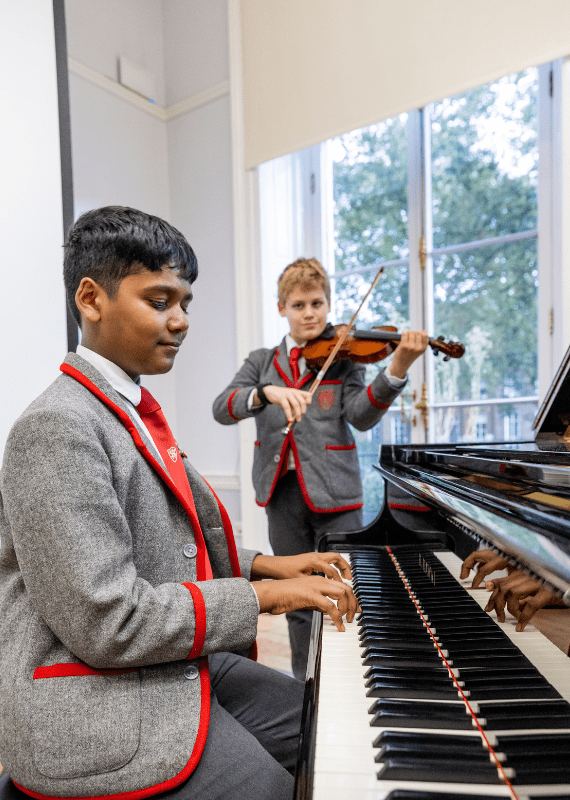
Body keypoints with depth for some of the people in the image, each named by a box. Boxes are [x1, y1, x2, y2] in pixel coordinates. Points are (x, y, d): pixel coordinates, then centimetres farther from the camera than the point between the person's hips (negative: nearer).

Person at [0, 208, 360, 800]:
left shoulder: (133, 413, 8)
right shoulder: (56, 426, -23)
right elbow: (107, 623, -26)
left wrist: (263, 565, 3)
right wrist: (260, 596, -19)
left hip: (175, 666, 9)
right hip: (99, 713, -8)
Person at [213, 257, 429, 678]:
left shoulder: (344, 357, 3)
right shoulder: (262, 362, 9)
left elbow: (361, 416, -12)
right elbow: (222, 408, -7)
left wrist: (396, 370, -28)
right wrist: (268, 392, -26)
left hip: (333, 492, -2)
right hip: (283, 490, 3)